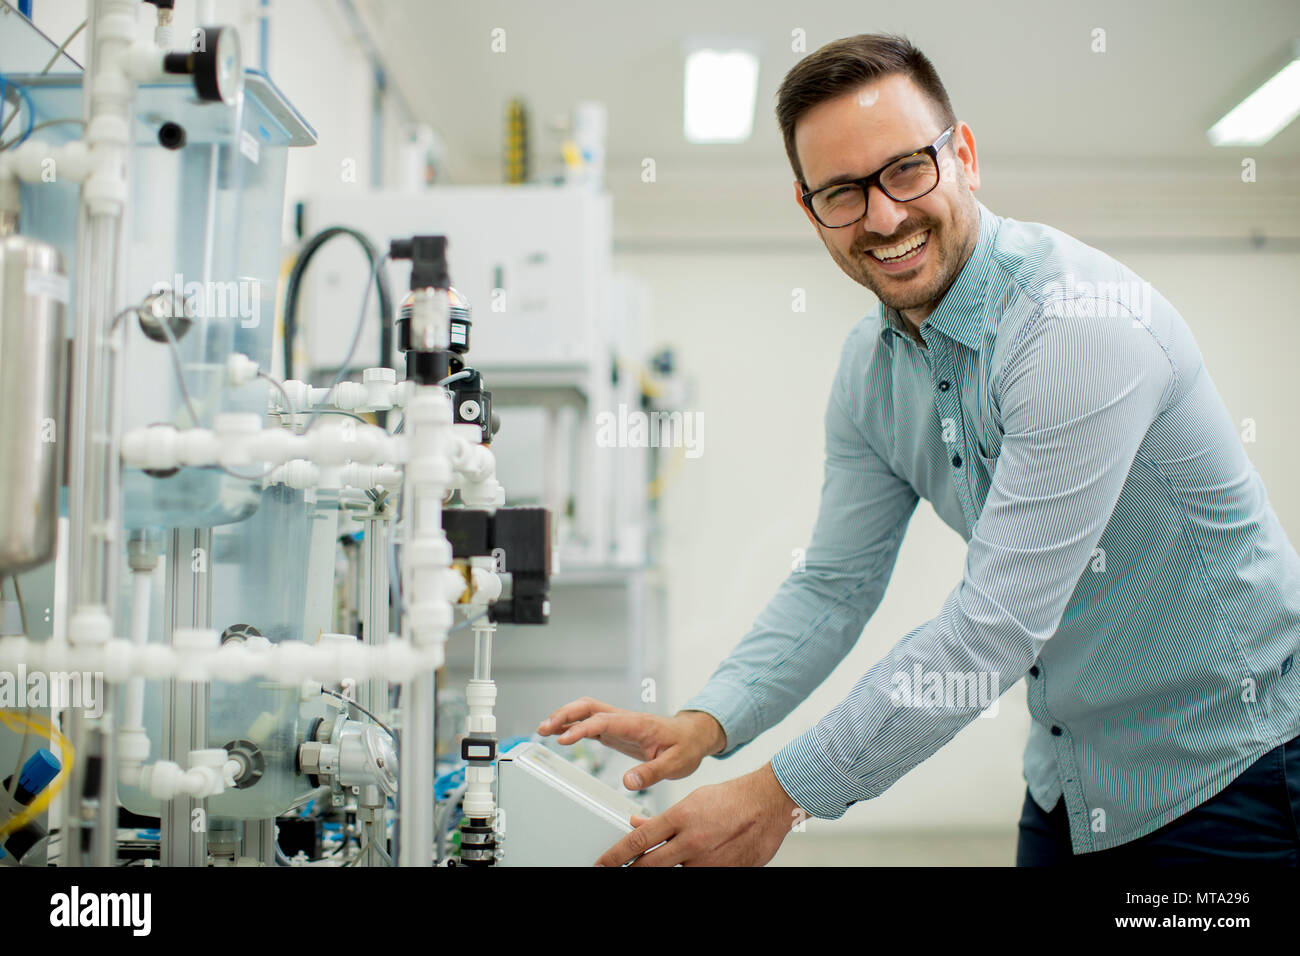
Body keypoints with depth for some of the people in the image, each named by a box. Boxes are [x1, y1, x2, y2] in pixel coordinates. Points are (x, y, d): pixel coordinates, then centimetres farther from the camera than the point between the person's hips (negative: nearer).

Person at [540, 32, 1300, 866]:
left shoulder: (1082, 324, -27)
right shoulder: (870, 369, -2)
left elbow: (997, 625, -30)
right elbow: (834, 587, 3)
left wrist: (781, 795, -27)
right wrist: (702, 727, -13)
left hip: (1225, 773, -6)